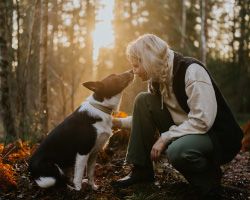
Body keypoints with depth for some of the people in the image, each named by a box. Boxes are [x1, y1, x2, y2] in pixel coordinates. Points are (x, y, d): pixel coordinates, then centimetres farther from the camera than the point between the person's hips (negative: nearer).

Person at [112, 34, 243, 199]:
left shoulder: (192, 71, -22)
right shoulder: (158, 78, 2)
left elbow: (202, 121, -29)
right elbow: (146, 117, 15)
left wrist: (164, 138, -24)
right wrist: (120, 122, 6)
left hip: (218, 136, -8)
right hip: (184, 132, 8)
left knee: (177, 150, -39)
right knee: (143, 101, -5)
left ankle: (210, 178, -5)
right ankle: (141, 170, 1)